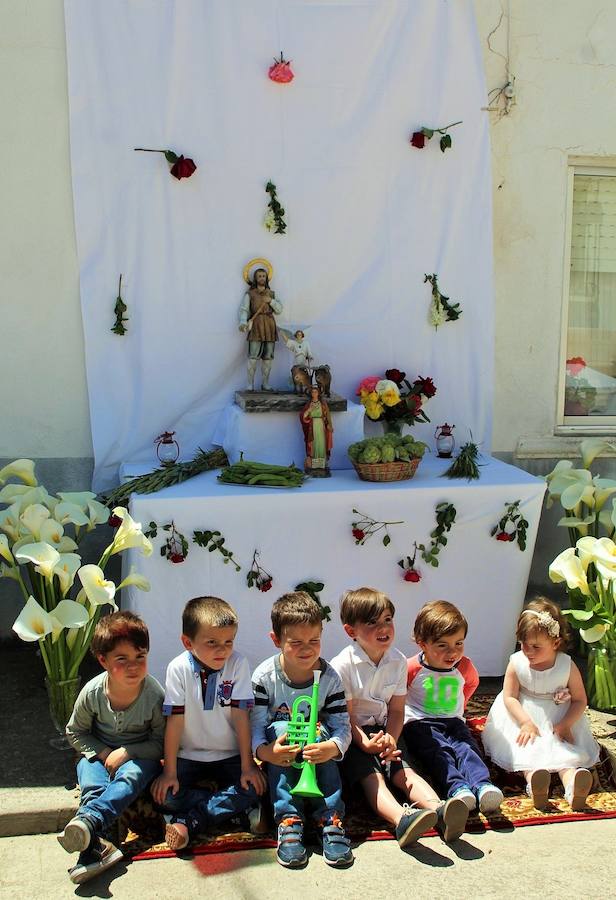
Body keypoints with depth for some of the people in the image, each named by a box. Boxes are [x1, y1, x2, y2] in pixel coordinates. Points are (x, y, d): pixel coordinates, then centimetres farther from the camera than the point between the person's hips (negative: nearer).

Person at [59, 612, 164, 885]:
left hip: (138, 756, -2)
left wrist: (126, 752, -22)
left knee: (130, 776, -34)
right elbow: (75, 732, 1)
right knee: (93, 786, -28)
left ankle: (87, 820, -56)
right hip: (99, 753, 2)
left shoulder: (154, 695, -19)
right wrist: (103, 753, -14)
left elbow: (161, 743, -9)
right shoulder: (92, 692, -15)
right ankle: (94, 845, -44)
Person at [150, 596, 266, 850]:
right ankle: (238, 809, -12)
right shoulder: (179, 668, -14)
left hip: (229, 755, 0)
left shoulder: (238, 664, -14)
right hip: (189, 755, 0)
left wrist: (247, 766, -13)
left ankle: (190, 821, -16)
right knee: (165, 793, -23)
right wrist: (169, 772, -14)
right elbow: (175, 720, -13)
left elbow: (240, 715, -12)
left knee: (252, 787, -24)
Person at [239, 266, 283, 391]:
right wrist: (243, 323, -23)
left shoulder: (271, 294, 18)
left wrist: (271, 301, -5)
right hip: (256, 326, -4)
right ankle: (250, 385, -10)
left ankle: (265, 384, 10)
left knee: (268, 357, 3)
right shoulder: (250, 294, 7)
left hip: (269, 326, 4)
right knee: (253, 357, -12)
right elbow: (244, 310, -5)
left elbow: (279, 310, 12)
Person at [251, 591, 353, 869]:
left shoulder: (329, 677, -11)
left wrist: (332, 747, -38)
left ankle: (330, 819, -30)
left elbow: (343, 727, -14)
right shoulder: (265, 676, -15)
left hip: (314, 742, 1)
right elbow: (255, 725, -16)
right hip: (279, 748, 0)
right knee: (280, 727, -32)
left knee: (320, 731, -31)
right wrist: (264, 751, -38)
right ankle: (288, 821, -32)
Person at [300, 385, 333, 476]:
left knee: (321, 445, -4)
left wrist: (329, 425, -12)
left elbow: (328, 415, 1)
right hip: (312, 428, 1)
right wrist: (309, 410, -18)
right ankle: (312, 466, 1)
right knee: (312, 446, -2)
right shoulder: (308, 404, 7)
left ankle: (322, 466, -1)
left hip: (321, 427, -1)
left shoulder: (323, 403, 5)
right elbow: (303, 416, -2)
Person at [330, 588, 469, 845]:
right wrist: (366, 743, -29)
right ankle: (402, 819, -54)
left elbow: (396, 710, 2)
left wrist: (391, 738, -18)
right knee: (372, 776, -28)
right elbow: (345, 716, -13)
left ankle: (439, 810, -44)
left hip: (384, 730, 4)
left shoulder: (398, 661, 0)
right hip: (353, 735, -4)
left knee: (404, 771, -20)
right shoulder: (343, 665, -14)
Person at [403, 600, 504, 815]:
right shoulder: (412, 668, -12)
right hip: (420, 723, -3)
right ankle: (457, 788, -52)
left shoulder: (465, 667, 0)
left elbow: (472, 683, 25)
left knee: (467, 748, -26)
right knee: (439, 751, -31)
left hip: (453, 722, 3)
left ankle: (483, 785, -48)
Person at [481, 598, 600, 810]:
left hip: (559, 719, 0)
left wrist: (565, 725, -17)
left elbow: (580, 700, -3)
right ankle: (533, 778, -52)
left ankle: (572, 782, -49)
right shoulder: (516, 663, -9)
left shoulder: (568, 667, -9)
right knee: (527, 752, -27)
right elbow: (509, 697, -8)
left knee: (567, 752, -26)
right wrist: (526, 722, -21)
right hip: (524, 717, 0)